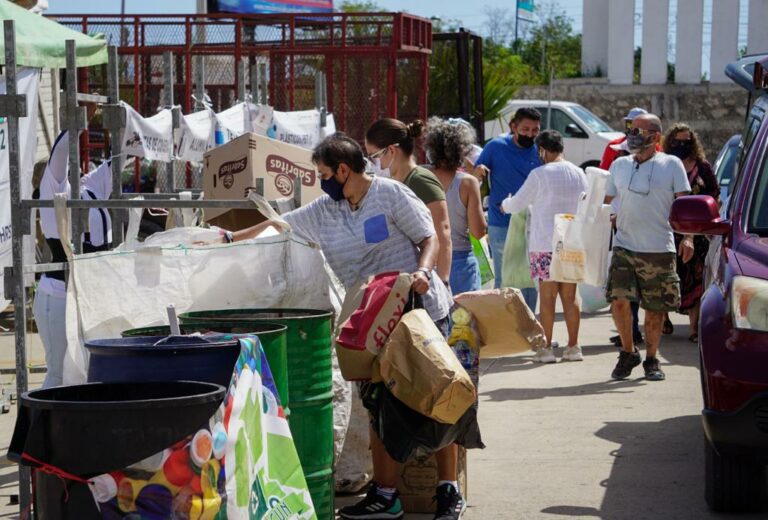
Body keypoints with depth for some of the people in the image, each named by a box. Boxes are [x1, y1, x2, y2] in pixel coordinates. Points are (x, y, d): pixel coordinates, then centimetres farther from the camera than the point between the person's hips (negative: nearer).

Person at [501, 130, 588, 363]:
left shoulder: (539, 175, -10)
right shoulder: (579, 174, 6)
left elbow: (517, 204, -1)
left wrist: (505, 205, 21)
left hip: (545, 244, -5)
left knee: (547, 296, 0)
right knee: (570, 296, 10)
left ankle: (546, 348, 3)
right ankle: (573, 346, 12)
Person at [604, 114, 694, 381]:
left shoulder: (671, 165, 3)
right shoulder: (619, 165, 13)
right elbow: (605, 202, 19)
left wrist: (688, 237, -12)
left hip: (659, 249, -2)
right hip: (624, 246, 2)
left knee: (655, 309, 4)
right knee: (619, 300, -12)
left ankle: (651, 360, 21)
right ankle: (628, 352, 9)